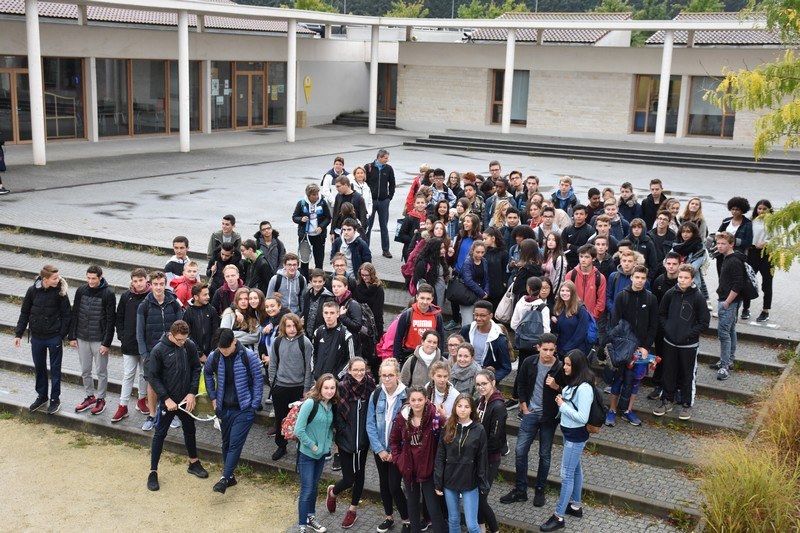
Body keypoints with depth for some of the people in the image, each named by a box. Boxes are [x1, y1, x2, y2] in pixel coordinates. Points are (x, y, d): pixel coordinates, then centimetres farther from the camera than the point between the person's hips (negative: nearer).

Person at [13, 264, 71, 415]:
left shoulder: (60, 291, -13)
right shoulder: (32, 290, -7)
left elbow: (66, 314, -7)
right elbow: (24, 313, 3)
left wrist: (62, 334, -12)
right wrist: (18, 333, 1)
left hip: (54, 338, -3)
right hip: (37, 337, 3)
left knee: (55, 369, 8)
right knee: (39, 368, 15)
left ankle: (55, 399, 21)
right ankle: (41, 397, 31)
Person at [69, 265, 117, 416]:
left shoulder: (108, 293, -13)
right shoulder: (81, 290, 0)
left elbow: (111, 320, -11)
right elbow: (74, 314, 8)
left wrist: (106, 343, -13)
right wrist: (72, 336, 5)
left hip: (99, 340, -4)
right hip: (82, 338, 5)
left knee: (101, 372, 7)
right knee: (85, 371, 14)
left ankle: (100, 399, 21)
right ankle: (90, 397, 29)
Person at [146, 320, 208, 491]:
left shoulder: (190, 346, -8)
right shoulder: (158, 350, -18)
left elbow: (196, 369, 1)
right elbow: (153, 377, -13)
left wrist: (192, 393, -7)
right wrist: (166, 399, -17)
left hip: (186, 400, 4)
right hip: (167, 400, -4)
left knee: (190, 430, 19)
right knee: (160, 434, 5)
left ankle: (194, 463, 37)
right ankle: (153, 472, 14)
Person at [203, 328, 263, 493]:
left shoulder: (249, 356, -16)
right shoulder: (214, 356, -6)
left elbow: (258, 380, -9)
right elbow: (208, 374, 14)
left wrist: (254, 406, -11)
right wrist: (213, 398, 10)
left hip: (244, 409, -4)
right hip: (224, 408, 4)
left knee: (235, 444, -9)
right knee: (226, 443, 13)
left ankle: (225, 478, -8)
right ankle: (230, 475, 26)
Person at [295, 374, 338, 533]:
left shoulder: (331, 405, -1)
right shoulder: (310, 403, -21)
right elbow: (298, 430, -22)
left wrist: (329, 443, 0)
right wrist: (312, 446, -16)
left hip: (322, 453, 6)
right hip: (307, 454, -6)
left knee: (314, 487, 18)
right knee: (306, 490, -1)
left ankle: (311, 518, 33)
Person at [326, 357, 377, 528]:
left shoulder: (370, 386, -6)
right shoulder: (342, 388, -14)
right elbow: (336, 415, -6)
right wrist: (343, 431, -12)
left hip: (363, 439, 3)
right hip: (346, 440, -3)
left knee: (359, 474, 14)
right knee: (348, 479, -1)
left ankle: (353, 510, 33)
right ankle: (332, 492, 33)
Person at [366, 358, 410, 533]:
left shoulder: (405, 396, -14)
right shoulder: (375, 395, -5)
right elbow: (370, 424, -3)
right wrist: (379, 449, -10)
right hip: (380, 449, 4)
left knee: (394, 486, -6)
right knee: (384, 483, 15)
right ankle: (389, 517, 34)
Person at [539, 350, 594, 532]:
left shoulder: (584, 388, -25)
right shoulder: (572, 382, 1)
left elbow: (582, 418, -26)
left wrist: (562, 405, -19)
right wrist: (561, 399, -5)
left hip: (576, 436, -9)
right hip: (568, 432, 9)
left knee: (566, 474, -1)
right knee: (575, 469, 21)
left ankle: (559, 517, 7)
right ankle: (576, 506, 36)